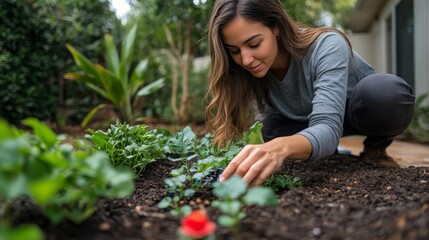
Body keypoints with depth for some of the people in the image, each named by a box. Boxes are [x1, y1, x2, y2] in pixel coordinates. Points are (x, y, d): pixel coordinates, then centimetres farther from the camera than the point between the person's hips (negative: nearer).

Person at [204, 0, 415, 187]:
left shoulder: (327, 46, -35)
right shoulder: (251, 70, -20)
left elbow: (328, 127, -48)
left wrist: (283, 147, -69)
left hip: (364, 112, -4)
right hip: (307, 123, 4)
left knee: (387, 91, -39)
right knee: (271, 129, -30)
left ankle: (375, 149, -7)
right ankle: (330, 153, 1)